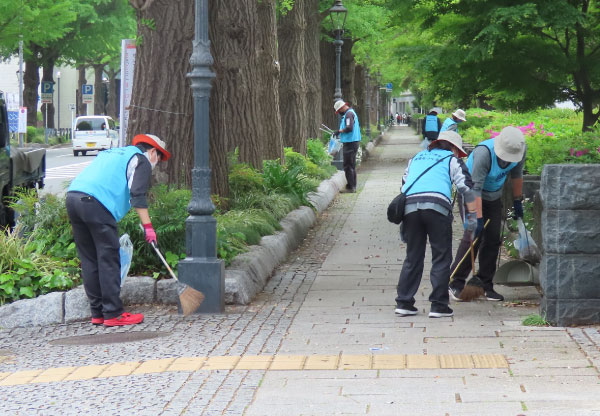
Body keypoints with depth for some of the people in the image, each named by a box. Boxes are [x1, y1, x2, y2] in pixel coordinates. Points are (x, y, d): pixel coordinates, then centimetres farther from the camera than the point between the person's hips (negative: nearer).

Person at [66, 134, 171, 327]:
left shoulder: (112, 153, 35)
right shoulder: (141, 160, 9)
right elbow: (137, 195, -5)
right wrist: (147, 226, -6)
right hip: (96, 203, -8)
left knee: (89, 260, 11)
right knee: (109, 260, -3)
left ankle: (97, 313, 15)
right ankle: (113, 314, -2)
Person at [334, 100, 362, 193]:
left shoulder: (349, 114, -15)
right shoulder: (352, 112, 18)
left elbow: (349, 128, -28)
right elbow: (358, 127, 24)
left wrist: (340, 131, -12)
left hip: (350, 143, -11)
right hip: (354, 142, 11)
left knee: (348, 166, -7)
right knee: (352, 166, 16)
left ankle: (350, 187, -5)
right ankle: (353, 186, 21)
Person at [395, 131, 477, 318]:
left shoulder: (416, 158, 32)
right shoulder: (452, 160, 18)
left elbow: (404, 185, 32)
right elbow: (466, 186, 5)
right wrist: (472, 216, 7)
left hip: (409, 205, 4)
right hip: (437, 206, -4)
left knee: (413, 257, 13)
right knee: (442, 257, 4)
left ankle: (404, 303, 9)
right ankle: (438, 305, 1)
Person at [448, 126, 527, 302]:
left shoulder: (520, 150, -17)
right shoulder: (483, 153, -36)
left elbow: (516, 175, 4)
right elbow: (475, 188, -35)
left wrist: (518, 202, 11)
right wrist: (478, 219, -37)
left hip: (494, 196, 6)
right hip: (470, 194, -6)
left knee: (493, 239, 1)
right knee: (473, 236, -16)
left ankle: (485, 284, 11)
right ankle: (455, 284, -10)